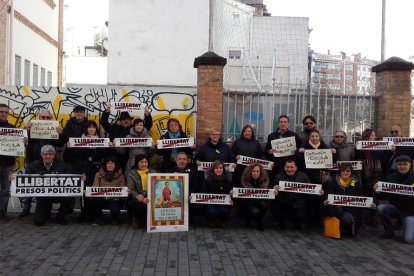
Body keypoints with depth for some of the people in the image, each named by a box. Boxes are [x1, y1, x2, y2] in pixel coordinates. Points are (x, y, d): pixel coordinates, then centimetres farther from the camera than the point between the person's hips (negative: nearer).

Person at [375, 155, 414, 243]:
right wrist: (378, 192, -24)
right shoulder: (391, 178, -2)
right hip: (395, 208, 3)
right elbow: (383, 197, -2)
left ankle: (405, 223, 16)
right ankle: (389, 231, -3)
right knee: (380, 208, -28)